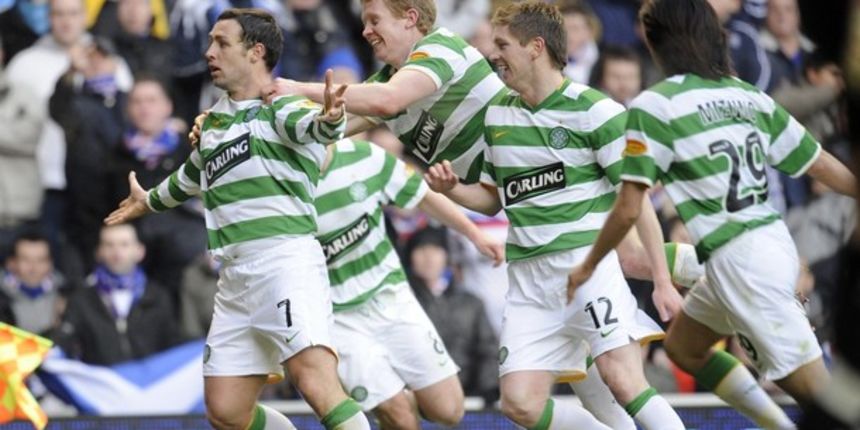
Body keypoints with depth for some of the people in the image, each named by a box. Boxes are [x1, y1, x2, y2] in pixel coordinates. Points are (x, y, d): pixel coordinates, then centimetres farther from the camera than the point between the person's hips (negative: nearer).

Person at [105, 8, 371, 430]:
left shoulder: (281, 107, -4)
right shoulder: (214, 121, 20)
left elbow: (307, 124, -28)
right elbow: (193, 173, 41)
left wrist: (328, 118, -53)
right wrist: (149, 202, 60)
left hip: (285, 259, -8)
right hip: (234, 276, 8)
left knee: (316, 384, -27)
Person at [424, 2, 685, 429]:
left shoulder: (594, 110, -6)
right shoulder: (497, 114, 13)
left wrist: (662, 281, -10)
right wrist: (452, 190, 3)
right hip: (528, 277, 6)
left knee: (623, 380, -23)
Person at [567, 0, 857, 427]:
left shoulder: (654, 106, -9)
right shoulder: (750, 96, 9)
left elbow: (628, 209, -8)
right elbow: (825, 167, 10)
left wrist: (587, 266, 6)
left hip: (738, 260, -8)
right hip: (774, 240, 8)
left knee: (815, 389, -6)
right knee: (683, 346, 26)